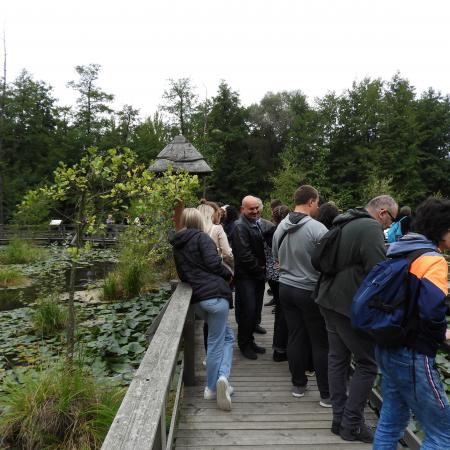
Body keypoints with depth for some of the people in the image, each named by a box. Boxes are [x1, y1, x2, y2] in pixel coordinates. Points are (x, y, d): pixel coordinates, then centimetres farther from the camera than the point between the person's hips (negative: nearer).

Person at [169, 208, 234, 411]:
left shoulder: (177, 246, 17)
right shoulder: (201, 237, -4)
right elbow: (213, 263, -15)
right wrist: (229, 274, 2)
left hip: (197, 298, 7)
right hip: (215, 295, -7)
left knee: (226, 335, 17)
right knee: (216, 342, 3)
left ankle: (213, 386, 16)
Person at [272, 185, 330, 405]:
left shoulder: (281, 227, 2)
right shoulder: (317, 228, -18)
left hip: (286, 288, 6)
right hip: (310, 291, -6)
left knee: (295, 337, 14)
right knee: (321, 342, 5)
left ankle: (298, 384, 26)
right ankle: (326, 394, 13)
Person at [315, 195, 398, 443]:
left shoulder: (346, 224, 14)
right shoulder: (371, 228, -16)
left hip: (330, 300, 9)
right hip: (352, 306, -9)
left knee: (337, 358, 14)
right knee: (367, 364, 4)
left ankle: (339, 418, 24)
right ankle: (352, 424, 12)